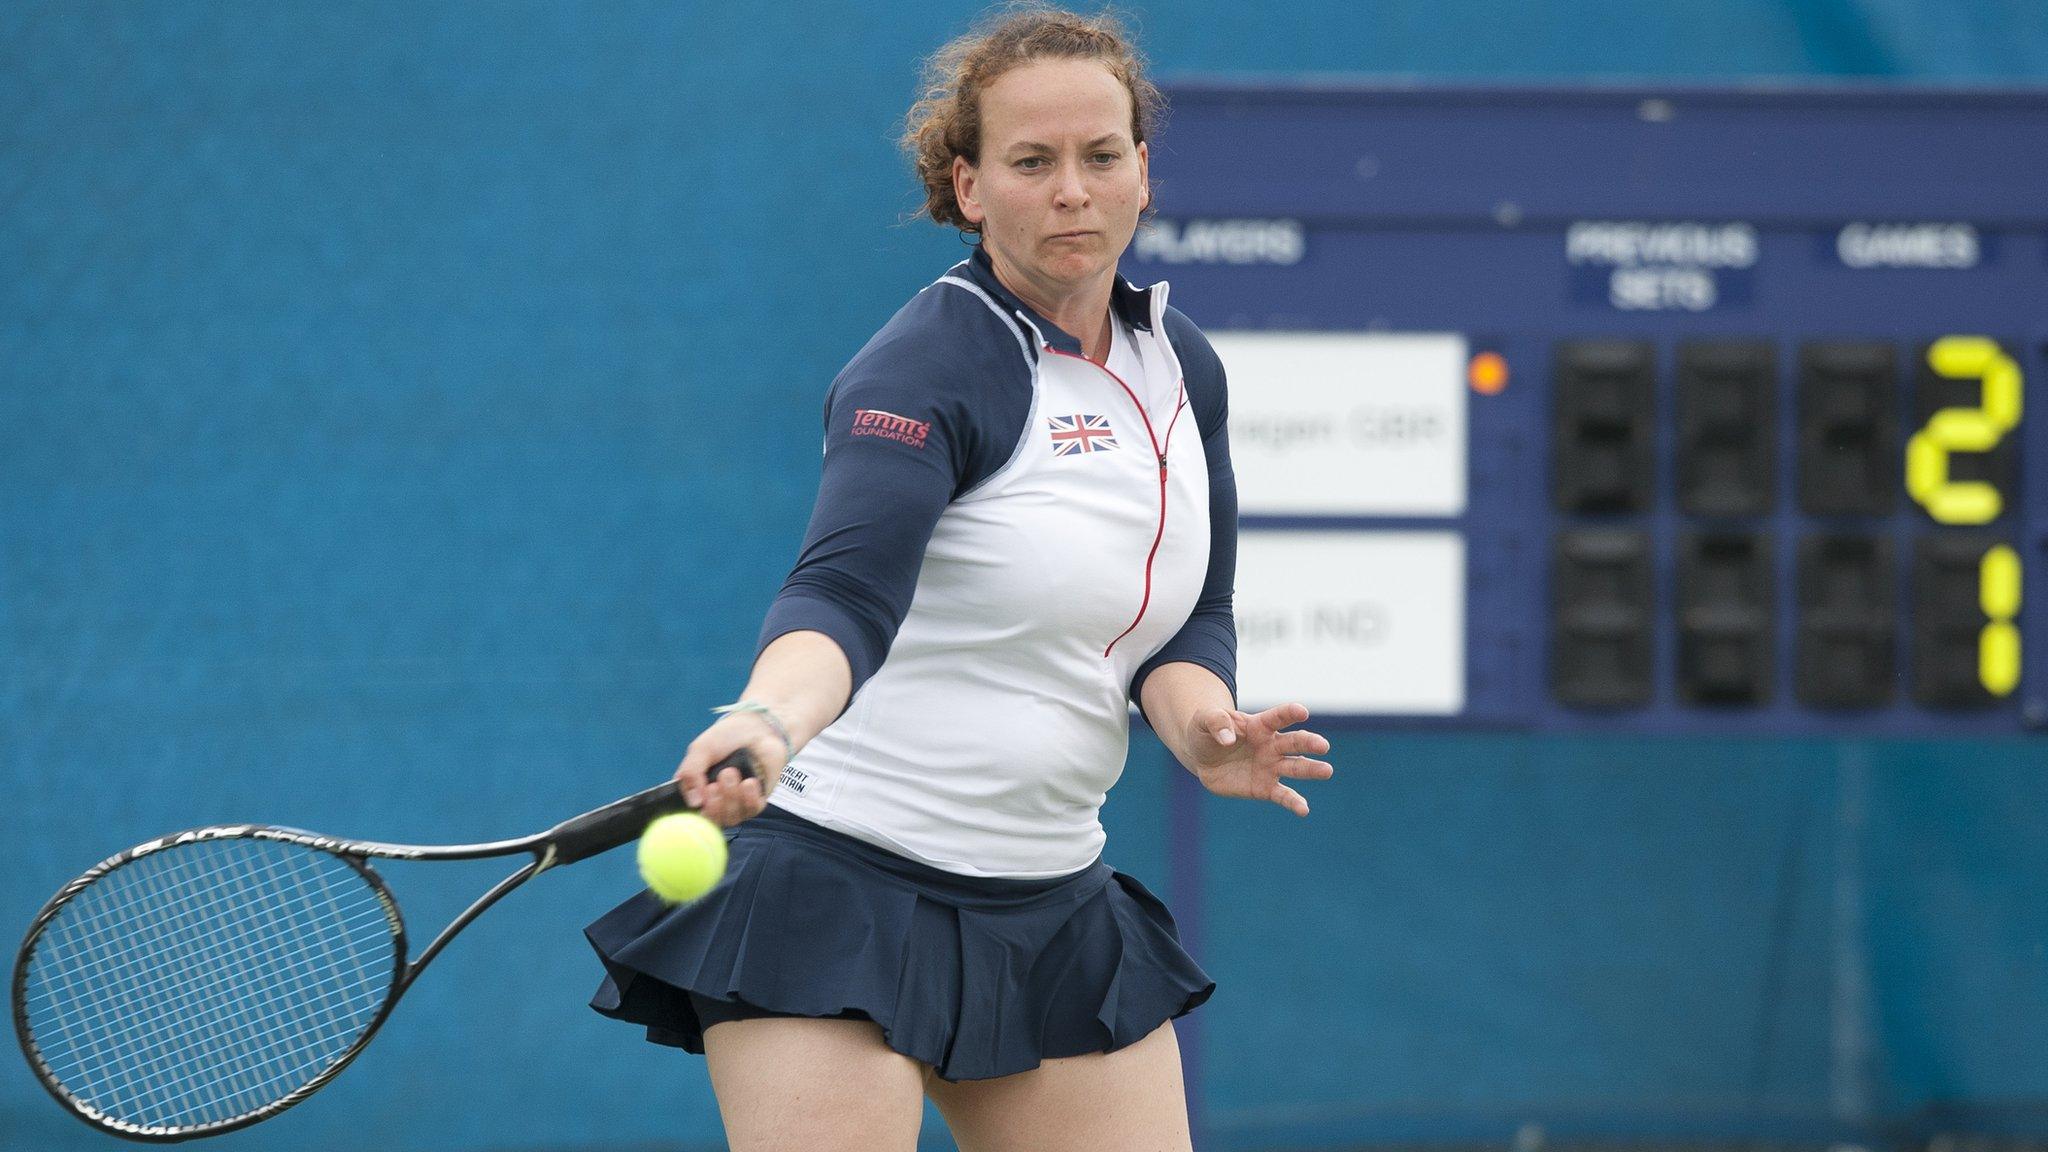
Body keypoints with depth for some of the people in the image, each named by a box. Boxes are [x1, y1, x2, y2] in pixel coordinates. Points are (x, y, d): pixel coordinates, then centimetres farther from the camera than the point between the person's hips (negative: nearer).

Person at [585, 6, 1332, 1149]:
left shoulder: (1179, 367, 8)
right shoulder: (930, 369, -16)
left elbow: (1188, 623, 9)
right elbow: (845, 591, -31)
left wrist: (1202, 723, -14)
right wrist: (769, 718, -52)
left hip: (1056, 907, 7)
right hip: (843, 889, -7)